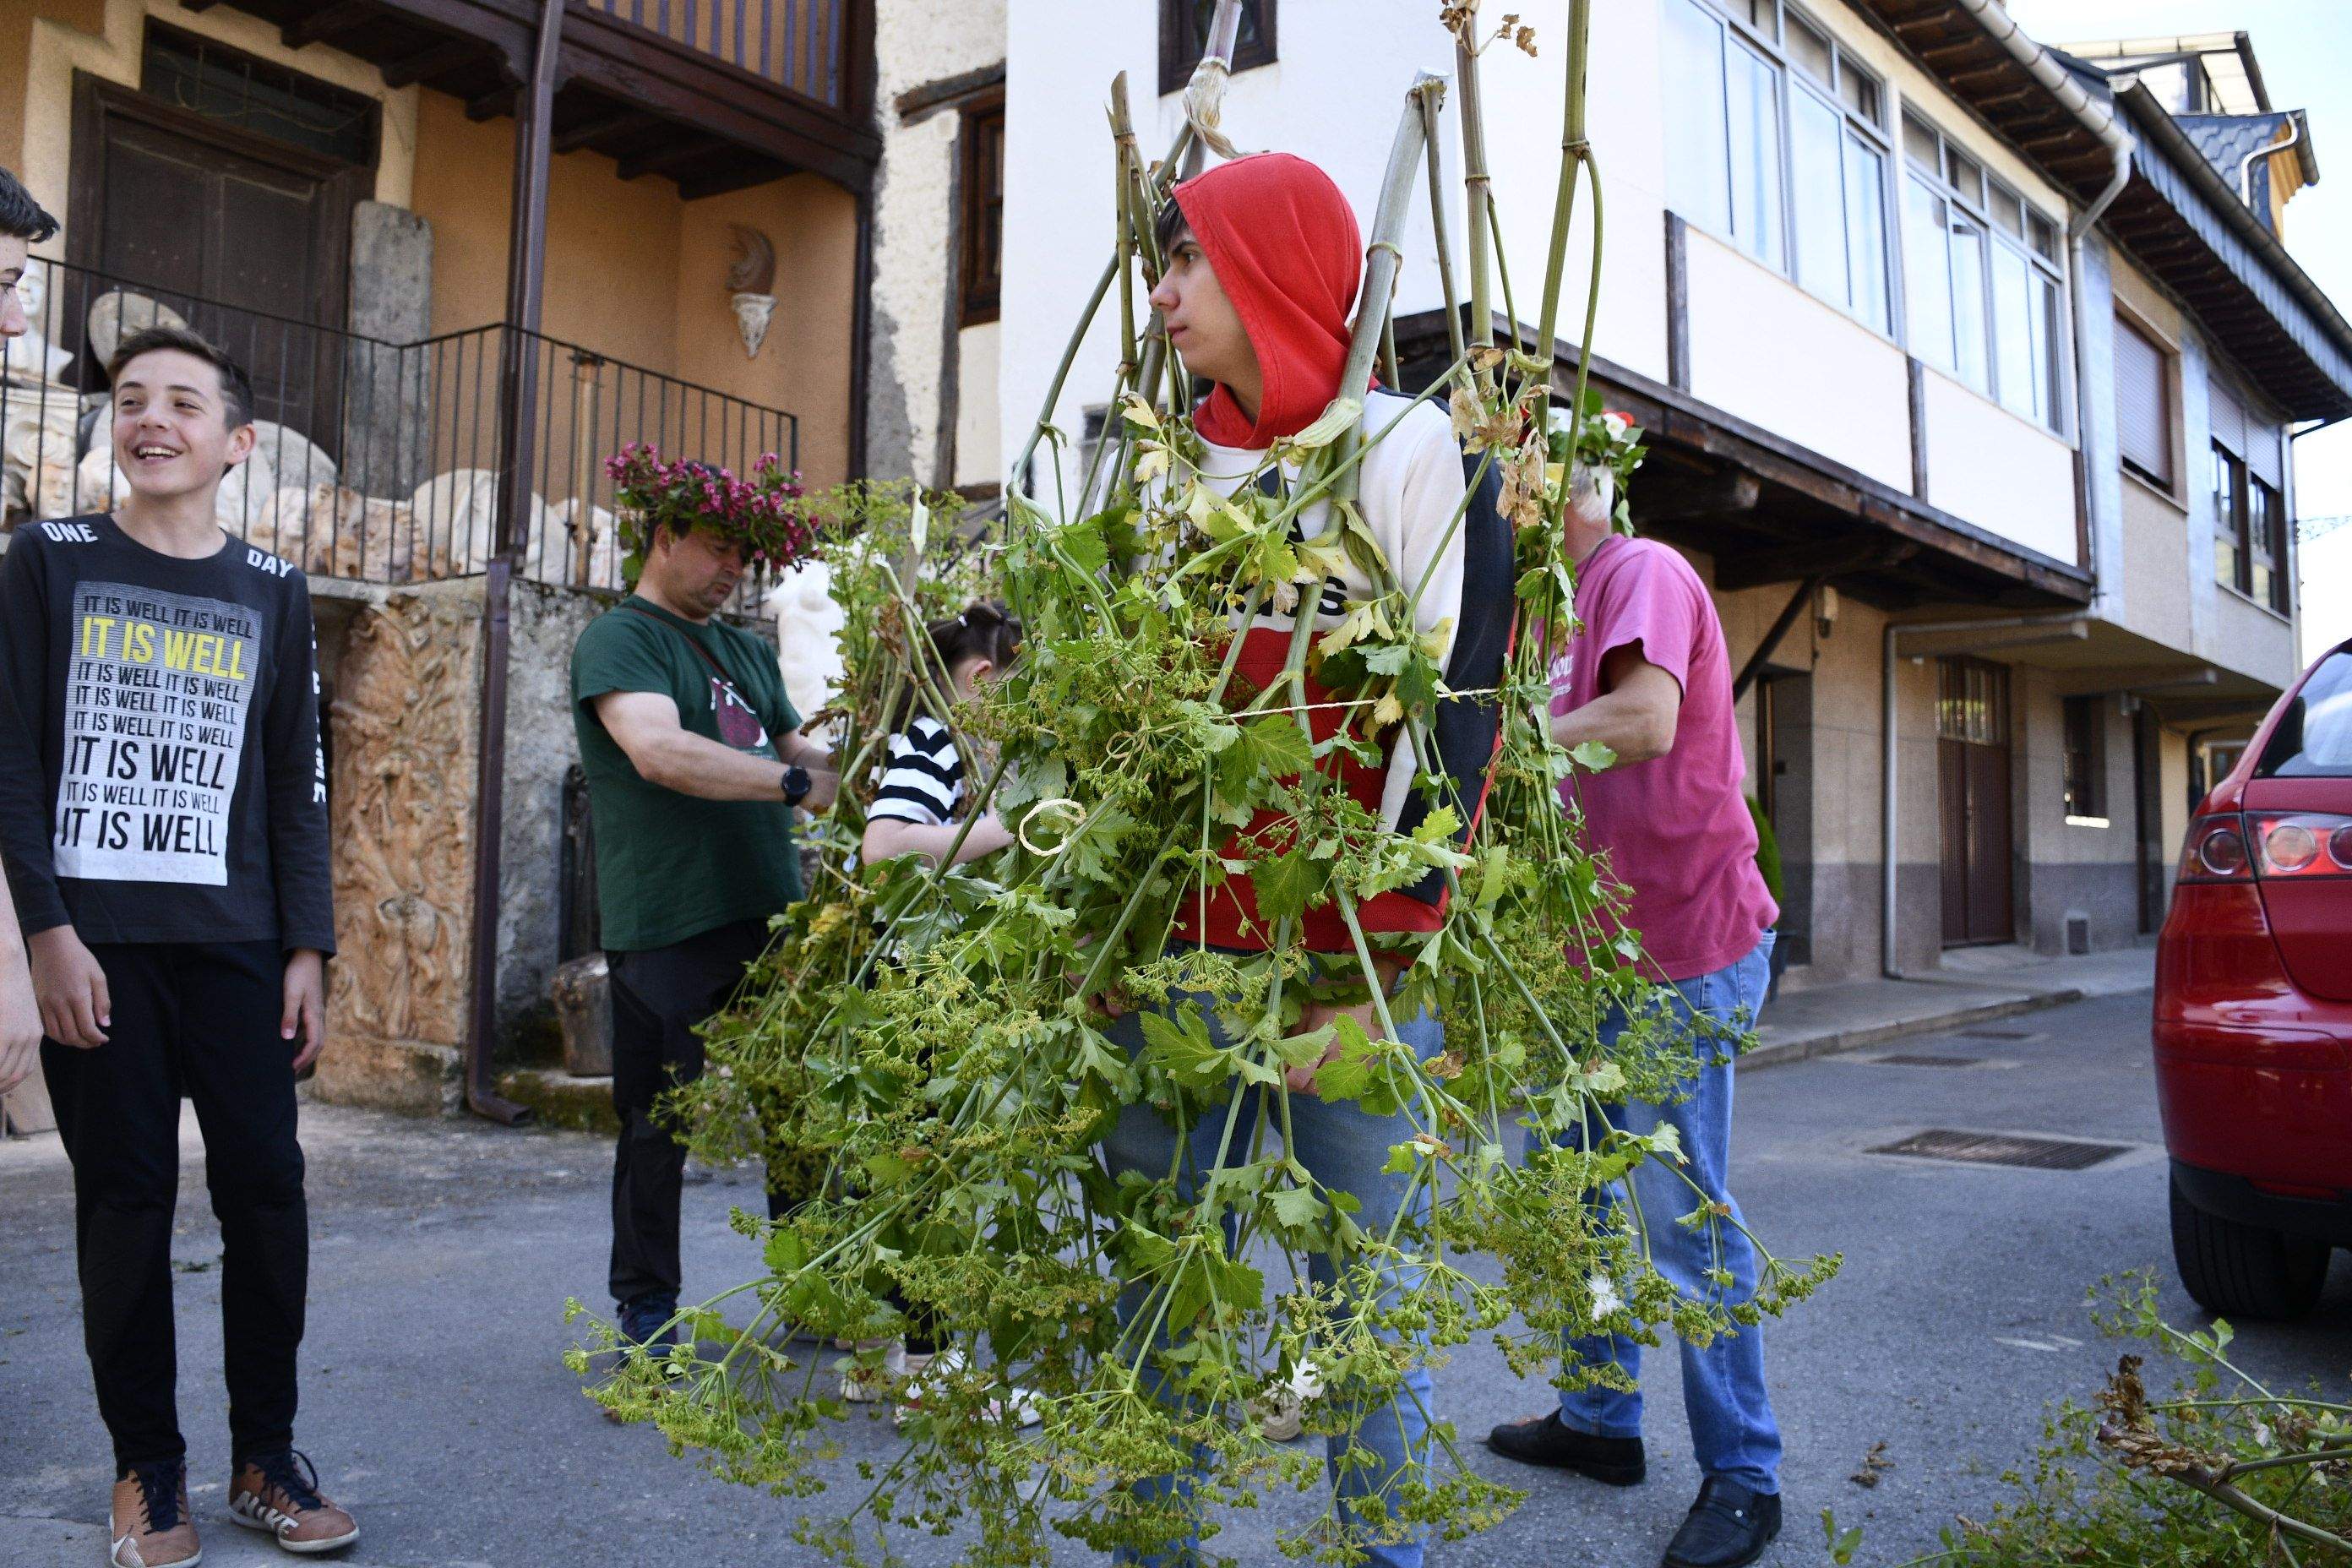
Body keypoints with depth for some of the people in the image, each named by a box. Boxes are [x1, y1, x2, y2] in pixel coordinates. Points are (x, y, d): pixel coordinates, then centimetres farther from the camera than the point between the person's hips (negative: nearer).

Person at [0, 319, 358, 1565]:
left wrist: (307, 949, 3)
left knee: (266, 1185, 0)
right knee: (125, 1194, 1)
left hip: (237, 938, 2)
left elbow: (297, 784, 10)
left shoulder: (271, 591, 10)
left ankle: (265, 1459, 13)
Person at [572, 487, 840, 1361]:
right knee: (661, 1120, 3)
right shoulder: (618, 639, -4)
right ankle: (647, 1308, 19)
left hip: (770, 913, 7)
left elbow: (799, 750, 22)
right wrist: (794, 783, -24)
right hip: (667, 925, -7)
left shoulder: (748, 652, 20)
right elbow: (659, 751, -21)